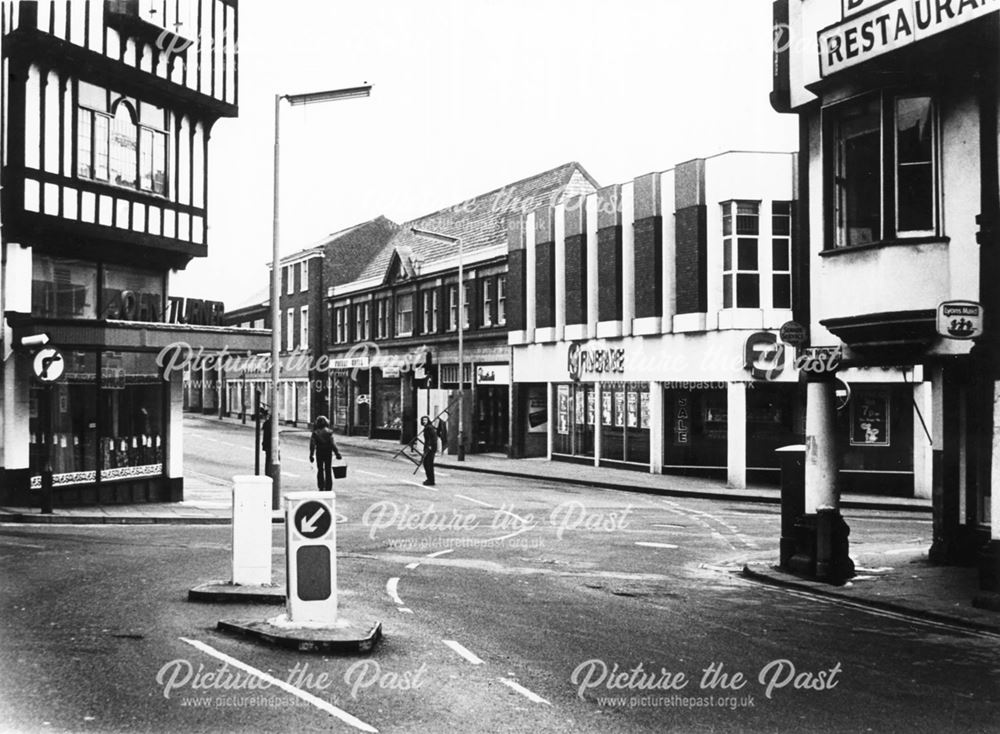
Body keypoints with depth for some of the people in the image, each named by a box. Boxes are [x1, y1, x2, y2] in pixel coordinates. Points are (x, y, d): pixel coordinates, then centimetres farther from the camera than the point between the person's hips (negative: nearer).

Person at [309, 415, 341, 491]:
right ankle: (328, 488, 5)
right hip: (328, 453, -1)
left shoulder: (315, 433, -6)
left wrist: (311, 455, -1)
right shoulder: (329, 432, -9)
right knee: (328, 471, 7)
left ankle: (321, 488, 9)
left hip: (319, 454, 1)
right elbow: (333, 443, -12)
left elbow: (312, 444, -6)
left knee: (320, 470, 11)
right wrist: (337, 453, -7)